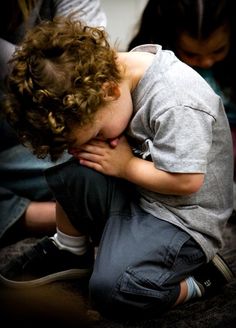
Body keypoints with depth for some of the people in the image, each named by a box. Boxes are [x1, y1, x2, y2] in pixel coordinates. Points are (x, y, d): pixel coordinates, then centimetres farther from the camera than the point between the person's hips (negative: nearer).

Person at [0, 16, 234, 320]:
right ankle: (70, 250, 12)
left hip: (182, 218, -8)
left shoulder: (176, 104, -29)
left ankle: (201, 278, -1)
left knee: (109, 291, -25)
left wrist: (126, 166, -17)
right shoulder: (114, 69, -4)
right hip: (137, 192, 8)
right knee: (67, 173, -14)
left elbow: (186, 181, -28)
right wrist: (95, 142, -11)